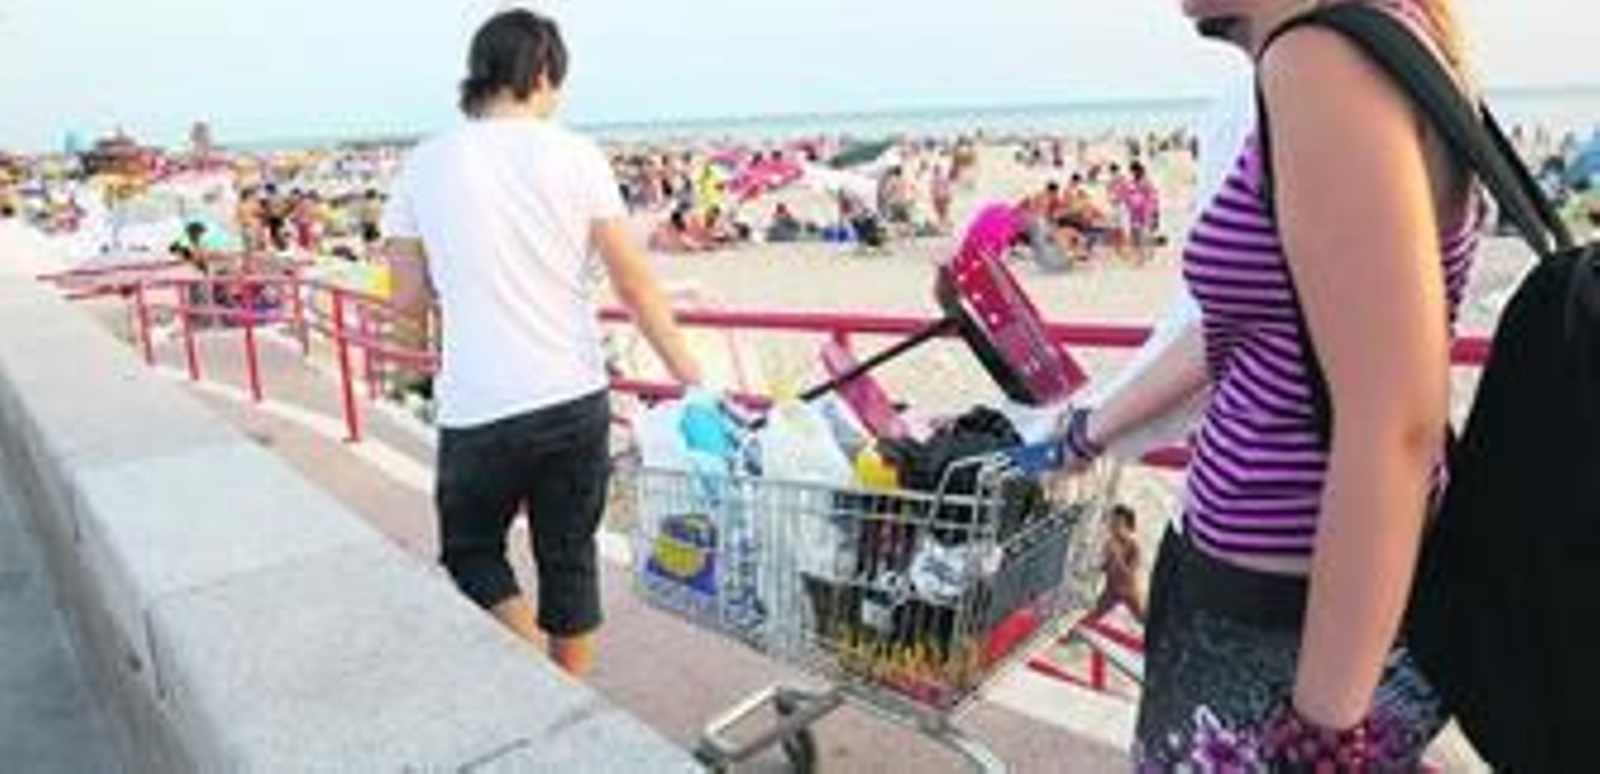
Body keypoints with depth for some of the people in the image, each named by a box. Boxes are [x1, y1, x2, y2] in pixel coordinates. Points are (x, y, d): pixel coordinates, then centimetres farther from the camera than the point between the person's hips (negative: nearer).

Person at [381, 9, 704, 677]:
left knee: (471, 551, 21)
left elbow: (409, 299, 3)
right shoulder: (576, 155, -4)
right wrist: (691, 381, 2)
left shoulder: (425, 165, 0)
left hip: (478, 409, 0)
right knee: (570, 558, 16)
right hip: (575, 399, 1)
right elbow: (634, 283, -5)